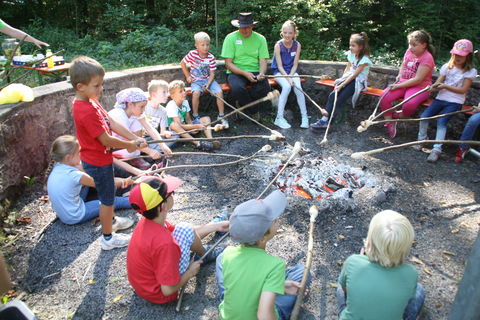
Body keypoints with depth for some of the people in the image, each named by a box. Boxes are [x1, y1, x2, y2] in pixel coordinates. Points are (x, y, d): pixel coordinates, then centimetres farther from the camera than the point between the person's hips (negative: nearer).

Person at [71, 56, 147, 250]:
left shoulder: (91, 102, 0)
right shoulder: (87, 112, -31)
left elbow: (112, 124, -1)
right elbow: (106, 140, -27)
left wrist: (135, 139, -7)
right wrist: (129, 145, -12)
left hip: (98, 158, 9)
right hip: (98, 161, -9)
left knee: (107, 195, 29)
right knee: (107, 199, 7)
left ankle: (109, 219, 53)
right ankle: (108, 238, 23)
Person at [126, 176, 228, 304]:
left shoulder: (146, 222, -11)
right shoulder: (164, 243, -37)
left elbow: (173, 231, 5)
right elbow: (168, 289, -30)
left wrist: (216, 226, 7)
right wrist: (190, 272, -10)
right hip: (159, 295, -7)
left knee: (182, 229, 10)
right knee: (186, 231, -8)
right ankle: (206, 254, 23)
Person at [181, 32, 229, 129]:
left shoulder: (211, 57, -7)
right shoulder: (192, 54, -9)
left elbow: (212, 73, -5)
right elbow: (183, 63, 5)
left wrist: (208, 83, -21)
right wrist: (188, 76, 1)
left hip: (208, 79, 2)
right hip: (196, 80, -2)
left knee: (219, 92, -21)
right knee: (196, 92, -33)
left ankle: (221, 116, -6)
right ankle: (195, 117, -17)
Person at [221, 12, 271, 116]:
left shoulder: (260, 39, 6)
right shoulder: (231, 38, -2)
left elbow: (263, 61, 3)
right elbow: (228, 63, -7)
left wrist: (261, 73, -20)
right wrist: (245, 73, -19)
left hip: (255, 72, 2)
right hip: (236, 73, -2)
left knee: (265, 87, -29)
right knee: (238, 88, -35)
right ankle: (254, 112, -8)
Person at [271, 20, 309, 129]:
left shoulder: (297, 45, -4)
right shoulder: (278, 45, -12)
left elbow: (295, 65, -2)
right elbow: (279, 66, -13)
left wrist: (290, 76, -17)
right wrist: (287, 78, -24)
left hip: (292, 71, 3)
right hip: (279, 72, -3)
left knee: (298, 88, -24)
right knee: (287, 86, -30)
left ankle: (304, 117, -13)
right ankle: (279, 118, -24)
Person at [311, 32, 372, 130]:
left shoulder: (364, 59, -15)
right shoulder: (351, 54, 7)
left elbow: (354, 75, -18)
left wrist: (341, 85, -22)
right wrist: (341, 80, -2)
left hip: (358, 82, -6)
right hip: (348, 78, 6)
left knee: (340, 99, -23)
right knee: (332, 95, -18)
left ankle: (325, 121, -19)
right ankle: (324, 119, -22)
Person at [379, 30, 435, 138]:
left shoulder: (427, 58, -14)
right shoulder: (409, 51, 6)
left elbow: (418, 79, -20)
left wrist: (399, 86, -20)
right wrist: (400, 75, 2)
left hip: (420, 87, -6)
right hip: (403, 83, 6)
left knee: (409, 104, -36)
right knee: (384, 96, -19)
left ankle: (400, 116, -1)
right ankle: (389, 122, -4)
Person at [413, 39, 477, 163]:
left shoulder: (471, 71, 1)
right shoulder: (447, 66, 12)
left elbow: (463, 90, -6)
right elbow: (439, 81, 6)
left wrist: (445, 86, -15)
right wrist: (434, 86, -19)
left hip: (455, 101, -4)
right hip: (441, 98, 4)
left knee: (441, 121, -26)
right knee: (424, 116, -18)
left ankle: (437, 149, -26)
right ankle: (421, 141, 1)